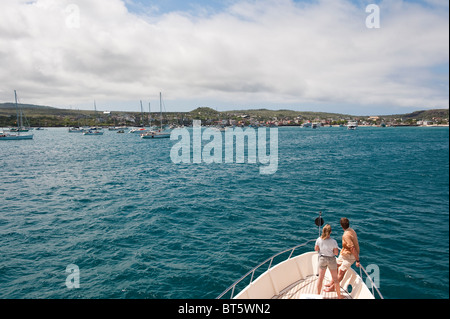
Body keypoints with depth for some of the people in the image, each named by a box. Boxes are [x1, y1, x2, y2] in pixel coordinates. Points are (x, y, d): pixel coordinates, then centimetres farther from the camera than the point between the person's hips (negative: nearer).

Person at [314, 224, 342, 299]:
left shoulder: (319, 240, -14)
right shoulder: (333, 241, -21)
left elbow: (316, 249, -2)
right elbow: (336, 253, -15)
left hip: (322, 259, 2)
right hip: (331, 259, -2)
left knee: (320, 278, 14)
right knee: (335, 278, 15)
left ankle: (318, 294, 24)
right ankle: (339, 296, 28)